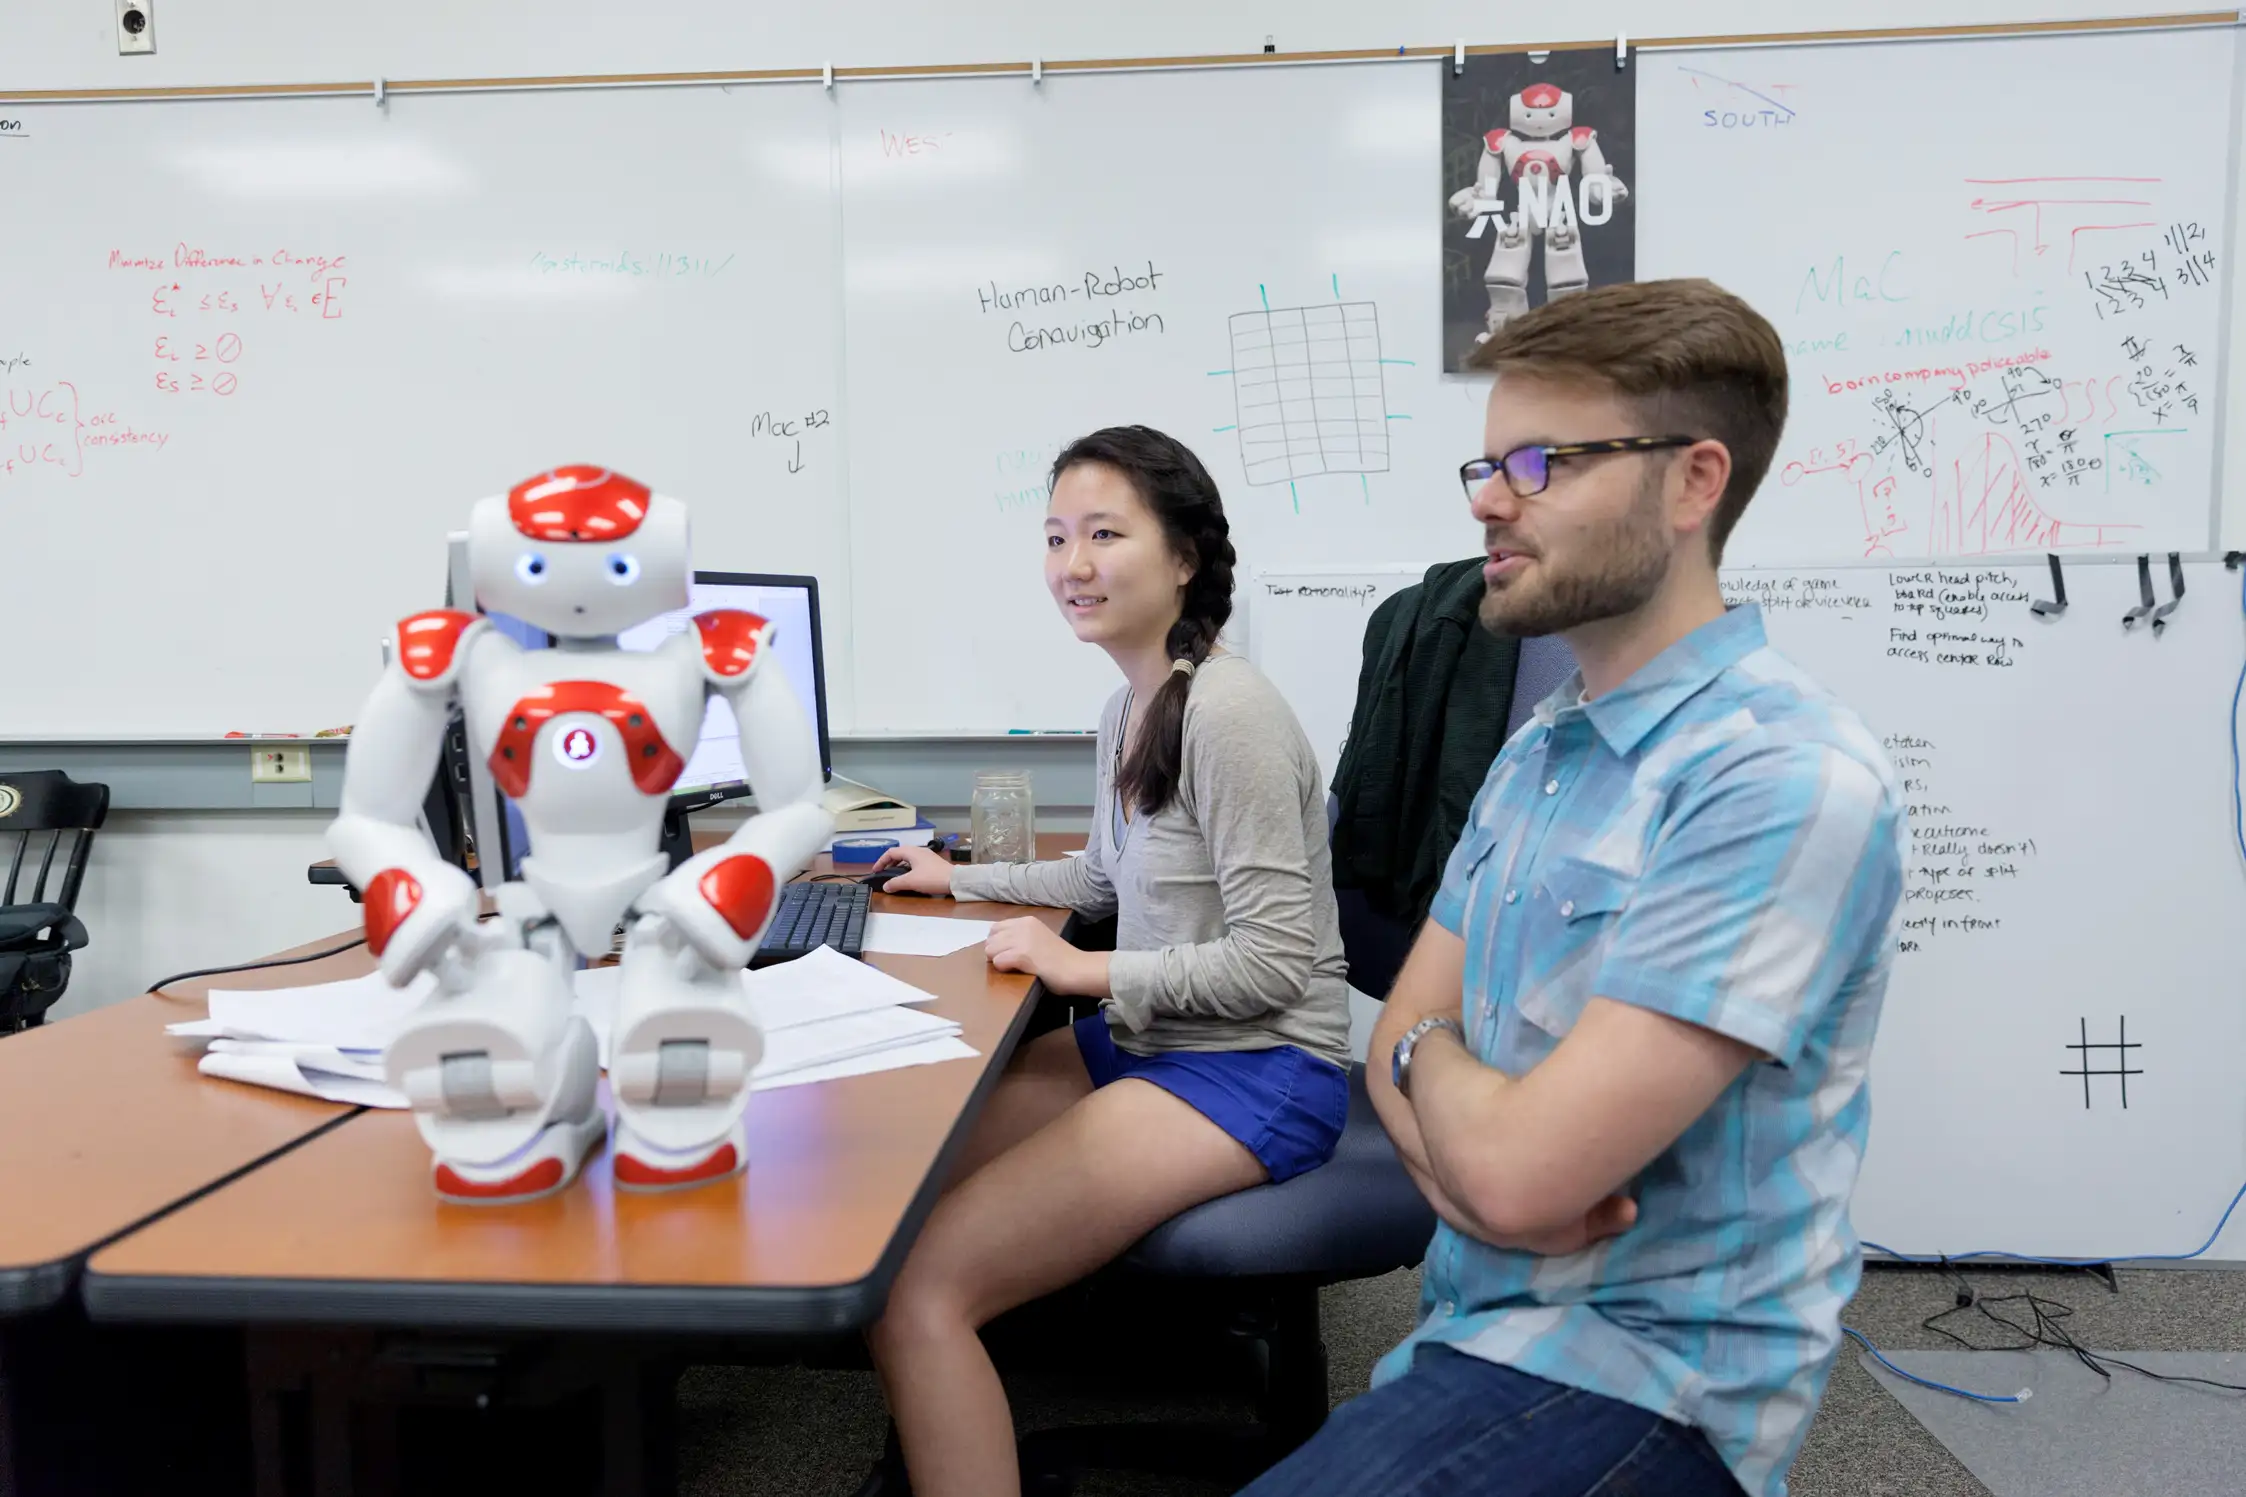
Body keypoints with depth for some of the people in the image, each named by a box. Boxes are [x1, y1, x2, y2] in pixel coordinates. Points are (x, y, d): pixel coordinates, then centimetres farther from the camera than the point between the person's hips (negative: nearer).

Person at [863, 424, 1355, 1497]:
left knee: (918, 1287, -21)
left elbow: (1276, 959, -19)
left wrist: (1088, 972, -20)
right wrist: (961, 881, 26)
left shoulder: (1227, 712, -19)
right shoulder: (1129, 704, 10)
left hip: (1255, 1067, -9)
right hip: (1146, 1042, 10)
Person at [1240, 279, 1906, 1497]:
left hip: (1646, 1375, -7)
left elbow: (1516, 1170, -25)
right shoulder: (1535, 753, 8)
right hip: (1478, 1327, 7)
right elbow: (1402, 1039, 7)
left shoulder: (1786, 781, -22)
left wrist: (1430, 1060, -4)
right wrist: (1460, 1160, -15)